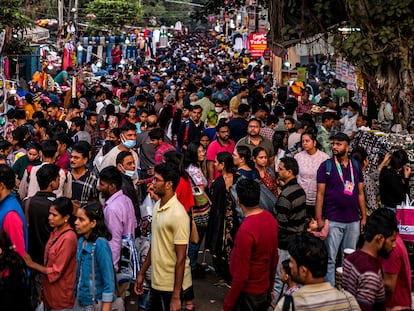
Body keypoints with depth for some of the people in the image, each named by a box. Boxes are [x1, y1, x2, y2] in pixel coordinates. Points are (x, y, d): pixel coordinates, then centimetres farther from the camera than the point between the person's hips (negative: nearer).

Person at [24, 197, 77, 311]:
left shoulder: (68, 238, -22)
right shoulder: (55, 232, 5)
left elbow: (56, 272, -20)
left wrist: (32, 264, -11)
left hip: (62, 298, -8)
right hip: (50, 293, 8)